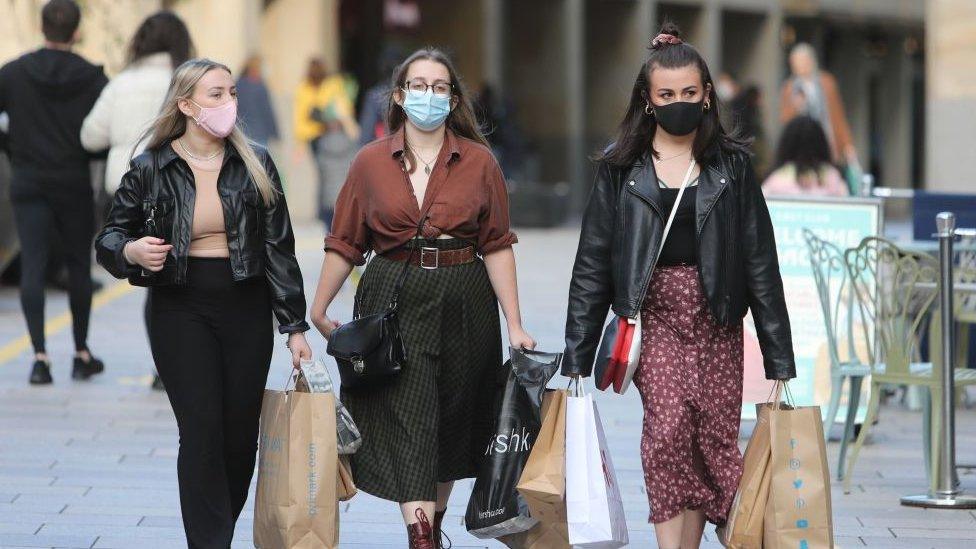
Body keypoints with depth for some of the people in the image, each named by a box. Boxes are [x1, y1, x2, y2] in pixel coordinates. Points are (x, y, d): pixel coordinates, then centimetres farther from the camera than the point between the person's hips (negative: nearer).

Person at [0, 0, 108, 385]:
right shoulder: (92, 79, -3)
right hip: (74, 184, 0)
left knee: (33, 266, -3)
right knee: (78, 266, 13)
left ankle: (40, 356, -15)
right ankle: (81, 355, 21)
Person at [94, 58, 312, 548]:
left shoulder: (255, 164, 4)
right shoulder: (150, 169, -1)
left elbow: (279, 247, 6)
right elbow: (109, 237, 8)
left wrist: (294, 325, 3)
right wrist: (132, 251, -17)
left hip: (246, 310, 2)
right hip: (181, 310, -2)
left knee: (241, 434, 3)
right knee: (202, 432, -11)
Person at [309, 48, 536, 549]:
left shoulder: (479, 162, 2)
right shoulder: (370, 162, 2)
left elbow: (497, 246, 0)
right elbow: (345, 244, 5)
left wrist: (515, 324, -4)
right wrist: (317, 311, 4)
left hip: (463, 306, 1)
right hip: (393, 301, -1)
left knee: (451, 421, 11)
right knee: (408, 422, -11)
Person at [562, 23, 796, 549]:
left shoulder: (731, 165, 7)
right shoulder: (621, 168, 5)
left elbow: (760, 261, 6)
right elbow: (593, 264, 6)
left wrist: (779, 359, 2)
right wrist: (576, 357, 1)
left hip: (718, 320, 2)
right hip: (654, 316, -2)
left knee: (715, 441, 1)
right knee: (669, 425, -20)